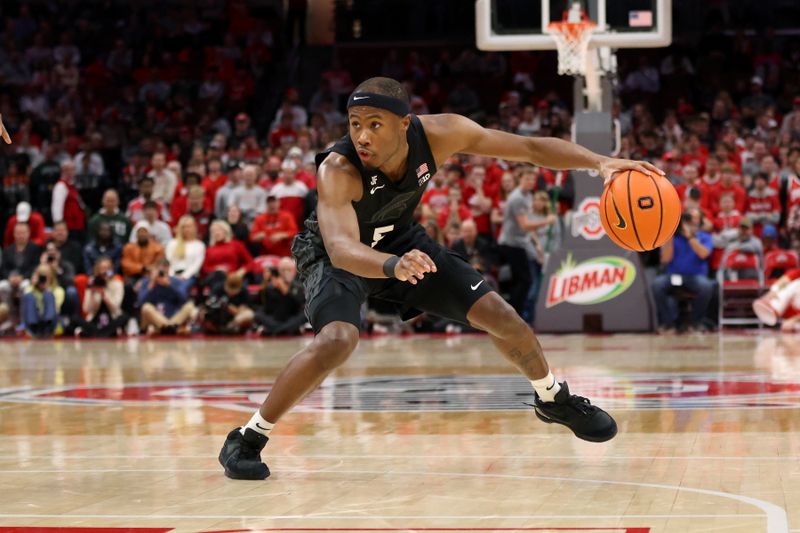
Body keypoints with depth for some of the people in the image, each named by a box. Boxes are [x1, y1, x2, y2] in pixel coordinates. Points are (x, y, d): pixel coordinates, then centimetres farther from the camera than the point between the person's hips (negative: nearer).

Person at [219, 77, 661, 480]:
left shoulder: (436, 134, -27)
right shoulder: (337, 169, -38)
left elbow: (530, 148, -19)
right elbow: (341, 248, -52)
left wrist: (599, 162, -31)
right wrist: (394, 266, -72)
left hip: (400, 240, 5)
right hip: (338, 256, -5)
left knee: (498, 314, 2)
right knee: (336, 340, -32)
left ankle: (554, 400, 31)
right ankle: (246, 440, -17)